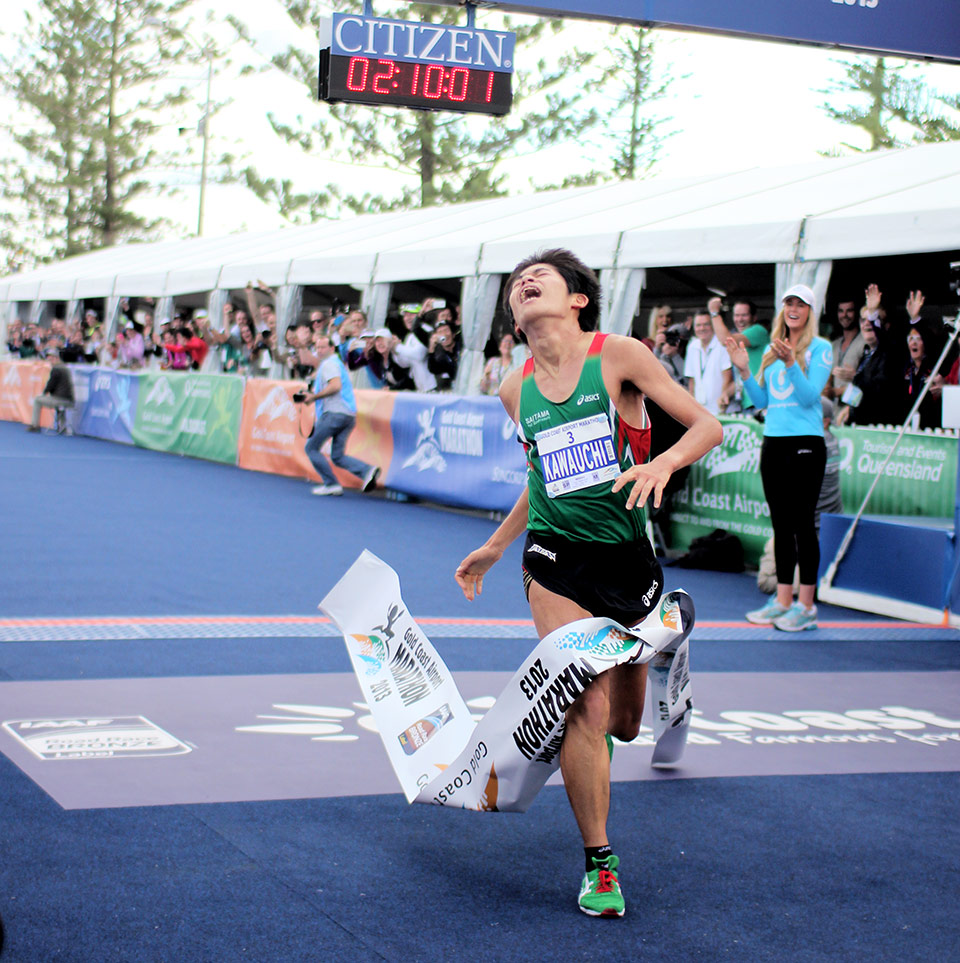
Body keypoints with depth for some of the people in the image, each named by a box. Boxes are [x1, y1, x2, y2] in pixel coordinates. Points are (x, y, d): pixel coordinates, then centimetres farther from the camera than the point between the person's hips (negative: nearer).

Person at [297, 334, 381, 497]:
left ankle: (331, 484, -3)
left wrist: (314, 397, -13)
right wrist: (312, 394, 20)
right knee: (338, 456, 9)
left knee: (311, 448, 2)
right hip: (349, 415, 9)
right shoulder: (337, 362, 25)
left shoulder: (329, 363, -6)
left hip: (335, 412, -9)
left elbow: (335, 386, -21)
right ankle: (367, 471, -12)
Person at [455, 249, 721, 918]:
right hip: (558, 560, 1)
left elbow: (708, 425, -5)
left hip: (628, 556, -1)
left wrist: (664, 462, -25)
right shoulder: (516, 390, 5)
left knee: (623, 725, 10)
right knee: (586, 706, -14)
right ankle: (599, 863, 2)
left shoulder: (619, 355, -6)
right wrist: (493, 548, 26)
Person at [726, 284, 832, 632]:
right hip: (773, 442, 6)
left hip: (806, 443, -6)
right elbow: (762, 400, 15)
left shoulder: (820, 348, -3)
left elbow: (809, 396, -13)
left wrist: (791, 363, -24)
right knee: (781, 524, 9)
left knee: (803, 524, -5)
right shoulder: (771, 350, 14)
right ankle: (783, 600, 15)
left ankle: (805, 606, -1)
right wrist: (744, 370, 3)